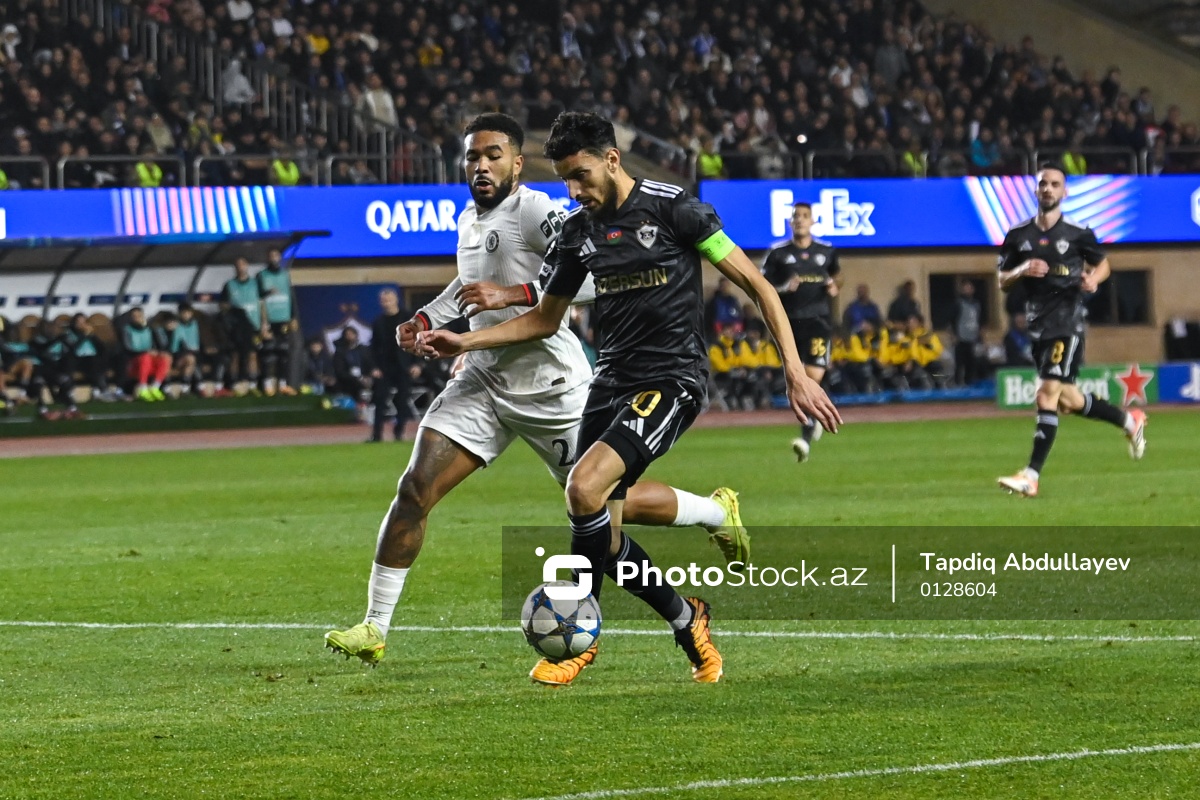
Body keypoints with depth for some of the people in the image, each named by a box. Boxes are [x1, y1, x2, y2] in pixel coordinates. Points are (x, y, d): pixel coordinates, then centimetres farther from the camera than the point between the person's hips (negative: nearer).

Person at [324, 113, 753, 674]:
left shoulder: (536, 212, -16)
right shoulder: (469, 221, 11)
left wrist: (512, 293, -33)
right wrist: (425, 320, 16)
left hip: (551, 388, -7)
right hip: (483, 381, 7)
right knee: (414, 491, -9)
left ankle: (718, 513, 34)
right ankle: (374, 630, -5)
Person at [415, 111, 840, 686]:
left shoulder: (672, 208, -10)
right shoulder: (577, 232, 9)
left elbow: (755, 285, -7)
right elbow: (544, 319, 22)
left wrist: (796, 373, -13)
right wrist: (465, 341, 9)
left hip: (673, 380, -7)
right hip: (612, 380, 7)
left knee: (584, 485, -24)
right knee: (601, 532, -3)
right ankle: (686, 621, 15)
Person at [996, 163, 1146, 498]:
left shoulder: (1078, 234, -1)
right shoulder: (1018, 235, 7)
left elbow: (1103, 263, 13)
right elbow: (1002, 281, 11)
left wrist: (1094, 278, -9)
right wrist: (1022, 271, -10)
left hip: (1068, 323, -5)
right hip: (1038, 327, 5)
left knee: (1048, 393, -16)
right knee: (1067, 401, 13)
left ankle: (1031, 476, -19)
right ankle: (1130, 420, 39)